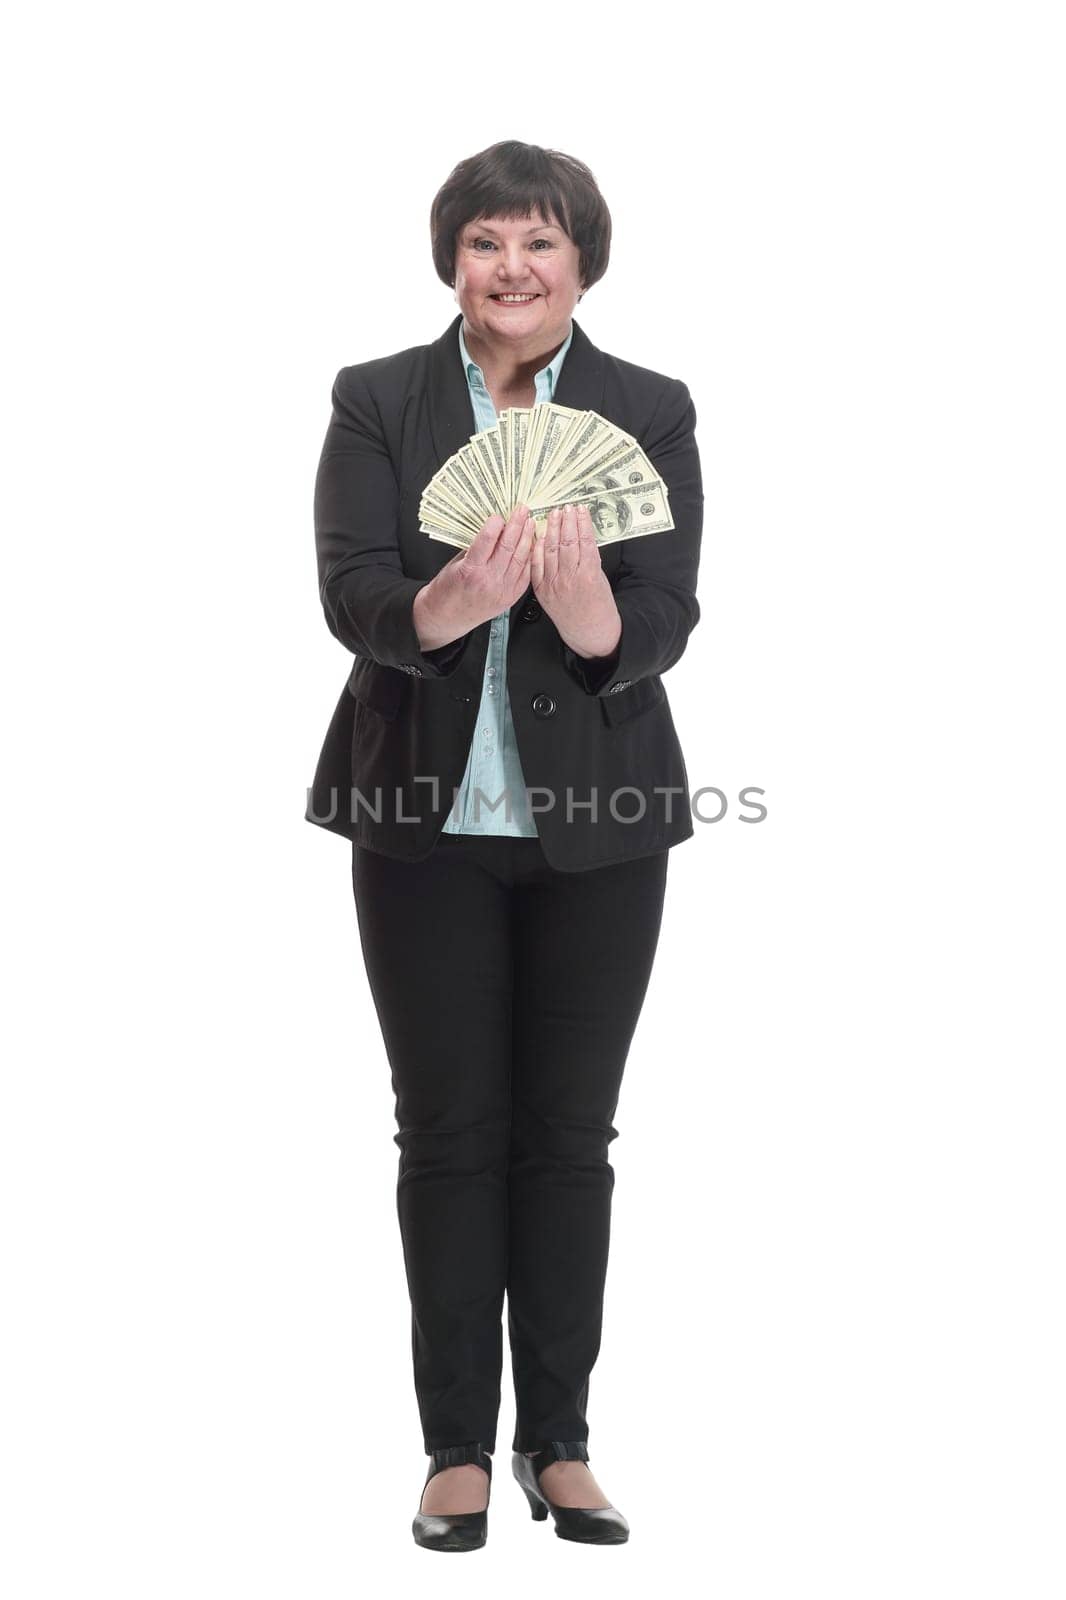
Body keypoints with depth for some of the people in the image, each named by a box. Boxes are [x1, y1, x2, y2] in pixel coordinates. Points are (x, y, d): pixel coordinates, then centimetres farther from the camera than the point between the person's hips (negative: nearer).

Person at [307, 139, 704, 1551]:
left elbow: (659, 629, -9)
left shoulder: (651, 413, 1)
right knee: (449, 1132, 5)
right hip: (428, 816, 0)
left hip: (599, 824, 1)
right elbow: (351, 593, -12)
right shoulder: (378, 404, 1)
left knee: (569, 1133, 7)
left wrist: (581, 598, -32)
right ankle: (458, 1448, 14)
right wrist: (454, 600, -34)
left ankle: (560, 1442, 18)